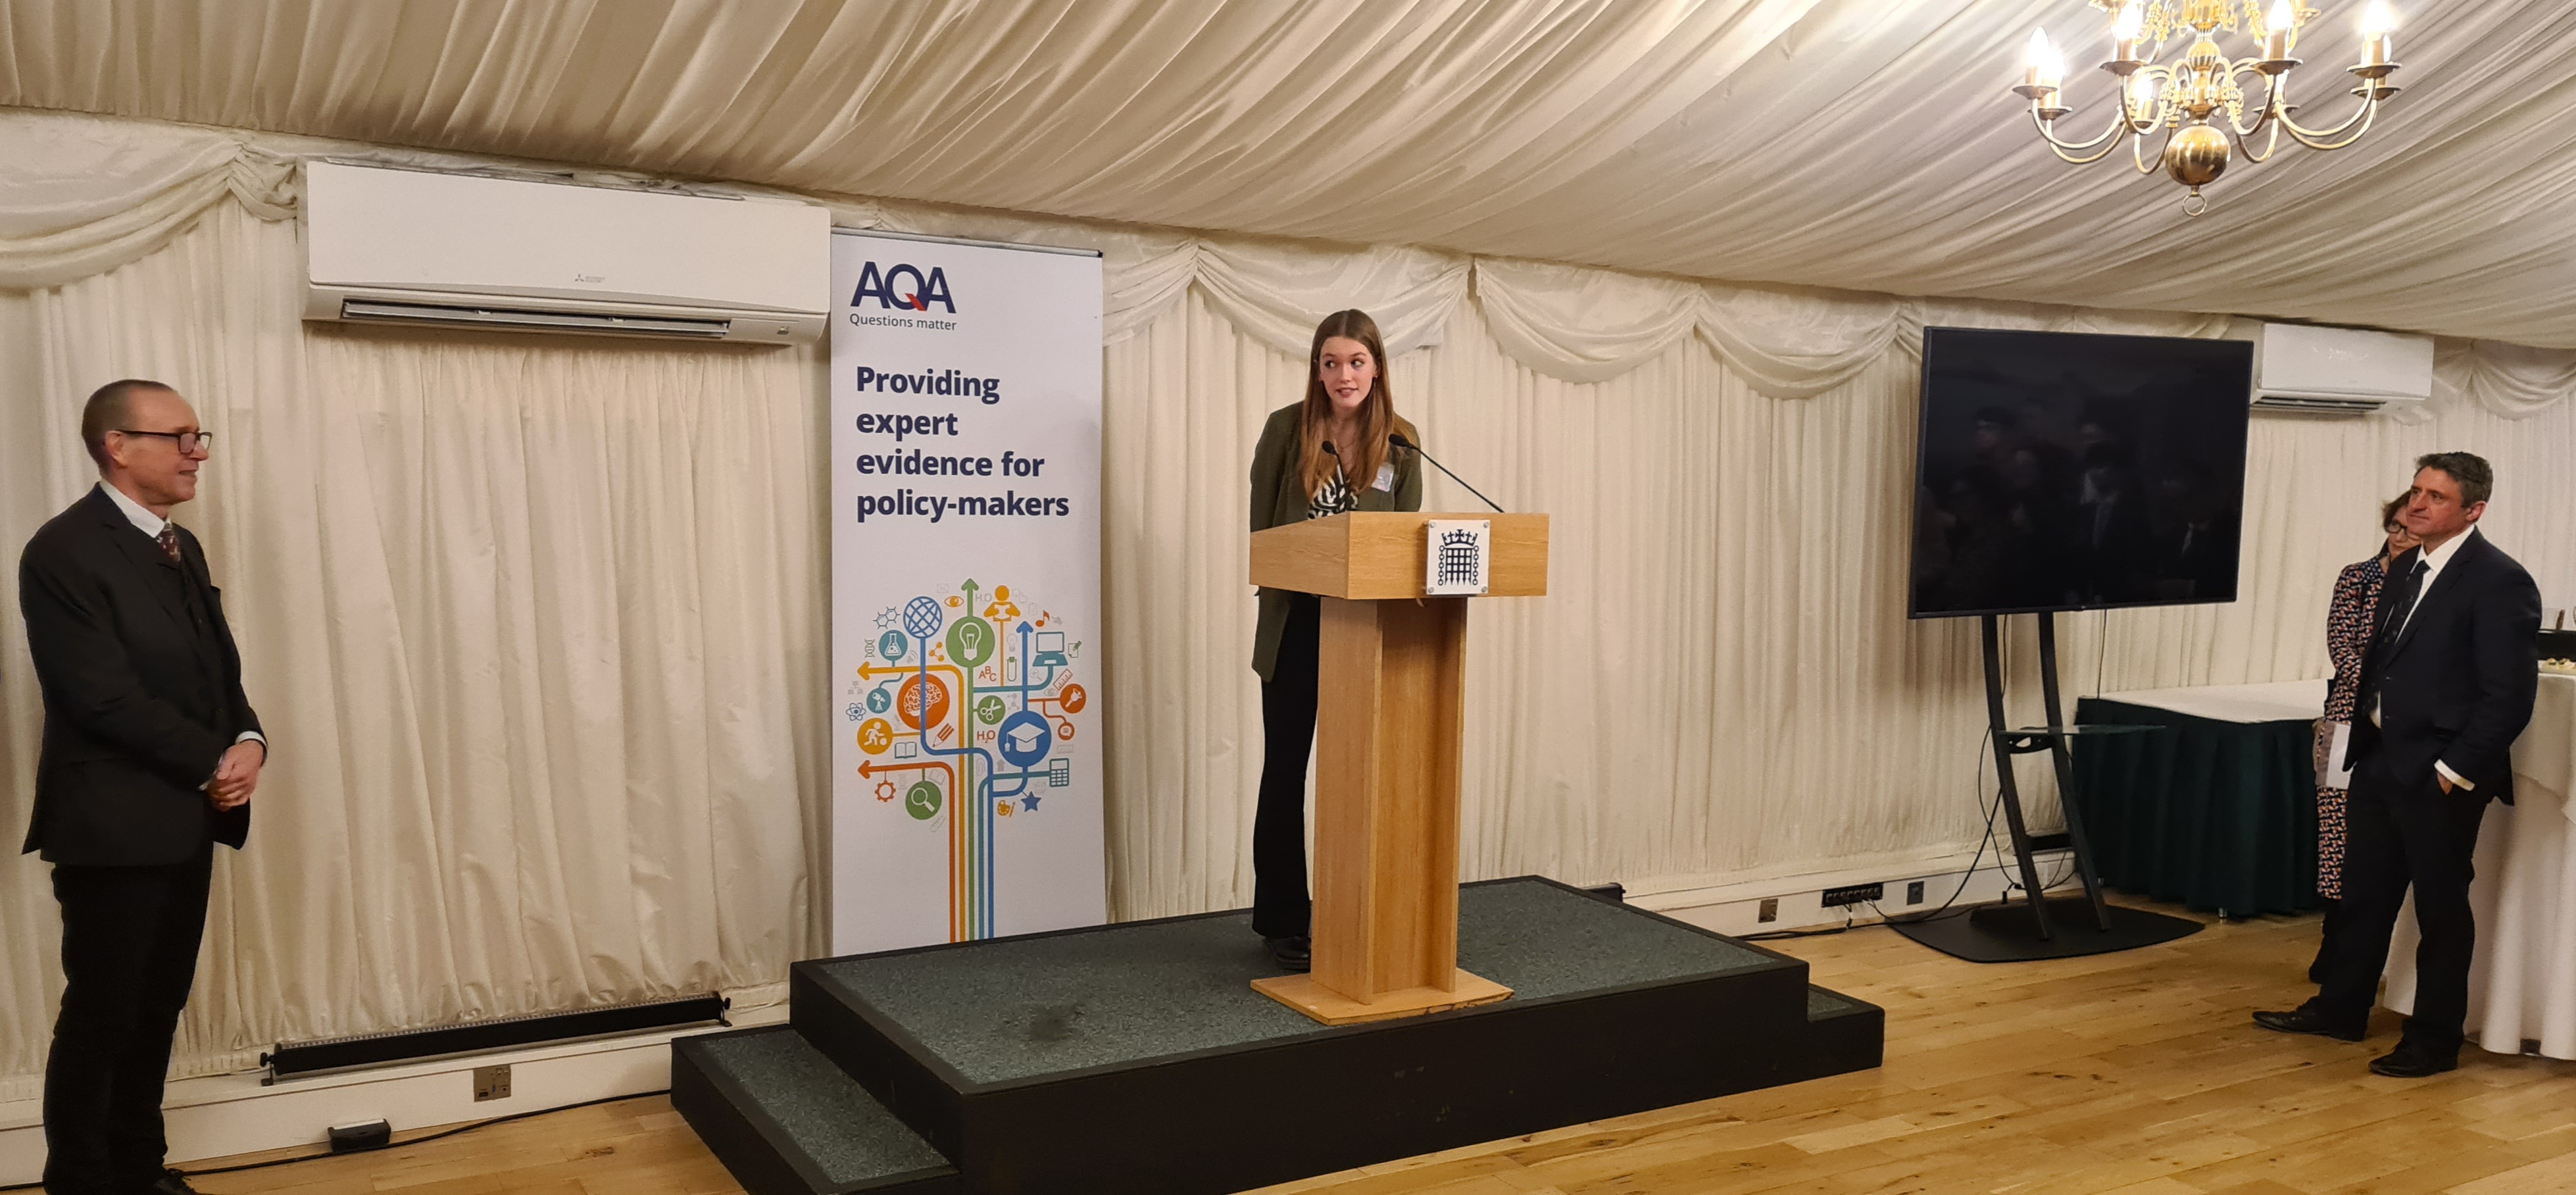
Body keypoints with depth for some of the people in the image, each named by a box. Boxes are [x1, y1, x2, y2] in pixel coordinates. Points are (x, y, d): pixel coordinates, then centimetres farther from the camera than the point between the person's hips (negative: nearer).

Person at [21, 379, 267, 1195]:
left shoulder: (179, 546, 13)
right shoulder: (64, 552, -13)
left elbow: (216, 672, 14)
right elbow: (107, 699, -18)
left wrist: (248, 743, -5)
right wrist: (214, 764, -12)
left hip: (186, 819, 8)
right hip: (116, 823, -8)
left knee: (156, 1009, 14)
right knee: (101, 1013, 2)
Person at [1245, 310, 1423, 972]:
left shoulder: (1401, 442, 1)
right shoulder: (1286, 428, -5)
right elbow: (1261, 526, -2)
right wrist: (1293, 576, -13)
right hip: (1295, 625, -2)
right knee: (1286, 772, 6)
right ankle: (1282, 922, 16)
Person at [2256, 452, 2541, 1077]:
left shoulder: (2500, 581, -13)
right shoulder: (2407, 569, 11)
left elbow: (2509, 696, -16)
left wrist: (2455, 770, -17)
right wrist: (2363, 738, 8)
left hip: (2440, 772, -7)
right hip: (2379, 759, 7)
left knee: (2441, 906, 6)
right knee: (2364, 892, 17)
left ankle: (2434, 1039, 19)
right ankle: (2340, 1008, 30)